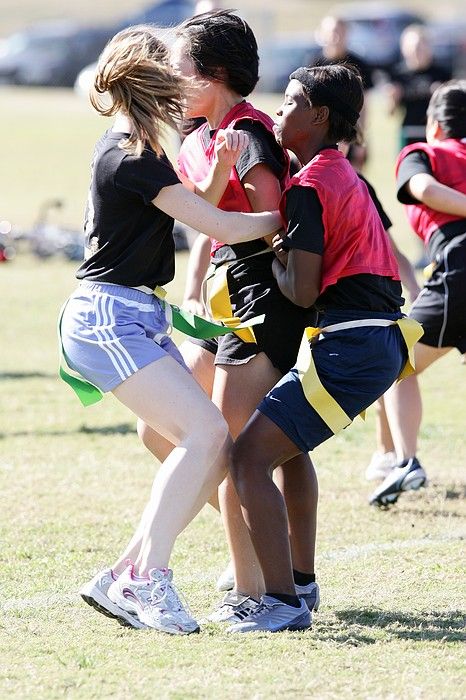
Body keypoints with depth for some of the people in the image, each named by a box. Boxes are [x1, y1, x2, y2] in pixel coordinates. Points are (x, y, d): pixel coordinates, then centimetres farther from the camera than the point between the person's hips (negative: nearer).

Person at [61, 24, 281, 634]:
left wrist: (221, 168, 6)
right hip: (110, 316, -10)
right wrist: (288, 216, -1)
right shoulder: (133, 157, -15)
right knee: (204, 431, -21)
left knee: (213, 447, 2)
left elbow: (195, 212, 21)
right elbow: (220, 227, -15)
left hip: (139, 319, 10)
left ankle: (121, 580, 2)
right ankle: (148, 577, -22)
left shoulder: (127, 149, 15)